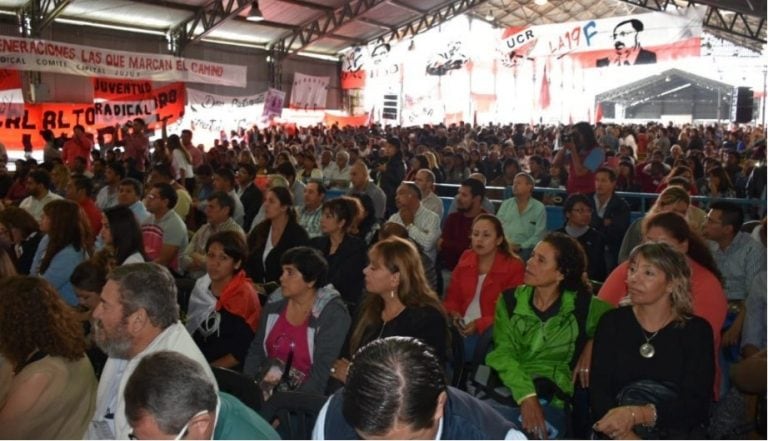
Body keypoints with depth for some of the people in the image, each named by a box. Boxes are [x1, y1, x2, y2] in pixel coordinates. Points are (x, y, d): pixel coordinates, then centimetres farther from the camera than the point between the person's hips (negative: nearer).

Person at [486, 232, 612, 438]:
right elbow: (503, 353, -3)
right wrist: (526, 395, -20)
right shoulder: (509, 300, 7)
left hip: (553, 401, -2)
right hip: (507, 390, 2)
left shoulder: (582, 306, 3)